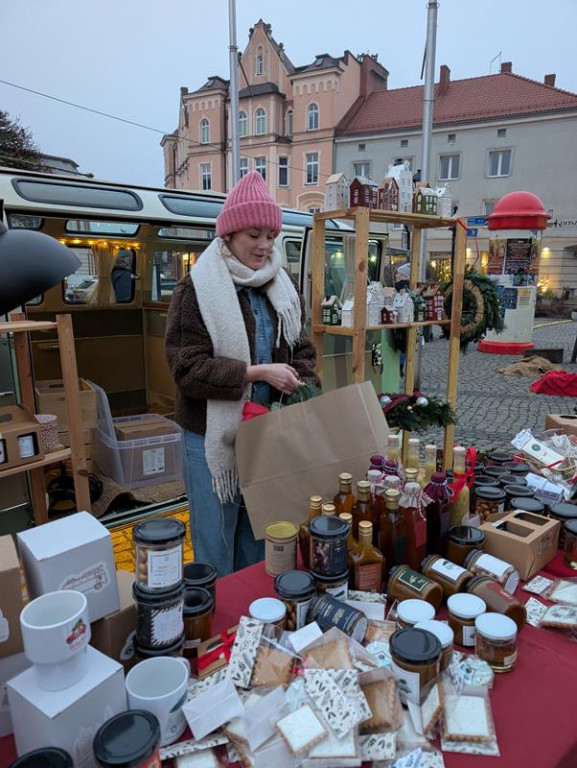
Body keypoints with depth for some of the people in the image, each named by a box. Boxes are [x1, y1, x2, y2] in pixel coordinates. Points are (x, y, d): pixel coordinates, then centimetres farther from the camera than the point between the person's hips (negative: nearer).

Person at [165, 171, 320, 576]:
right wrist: (257, 372, -21)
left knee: (259, 540, 19)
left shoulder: (283, 287, 7)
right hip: (214, 434, -4)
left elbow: (302, 352, 9)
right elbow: (187, 367, -16)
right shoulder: (197, 288, -10)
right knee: (215, 545, 9)